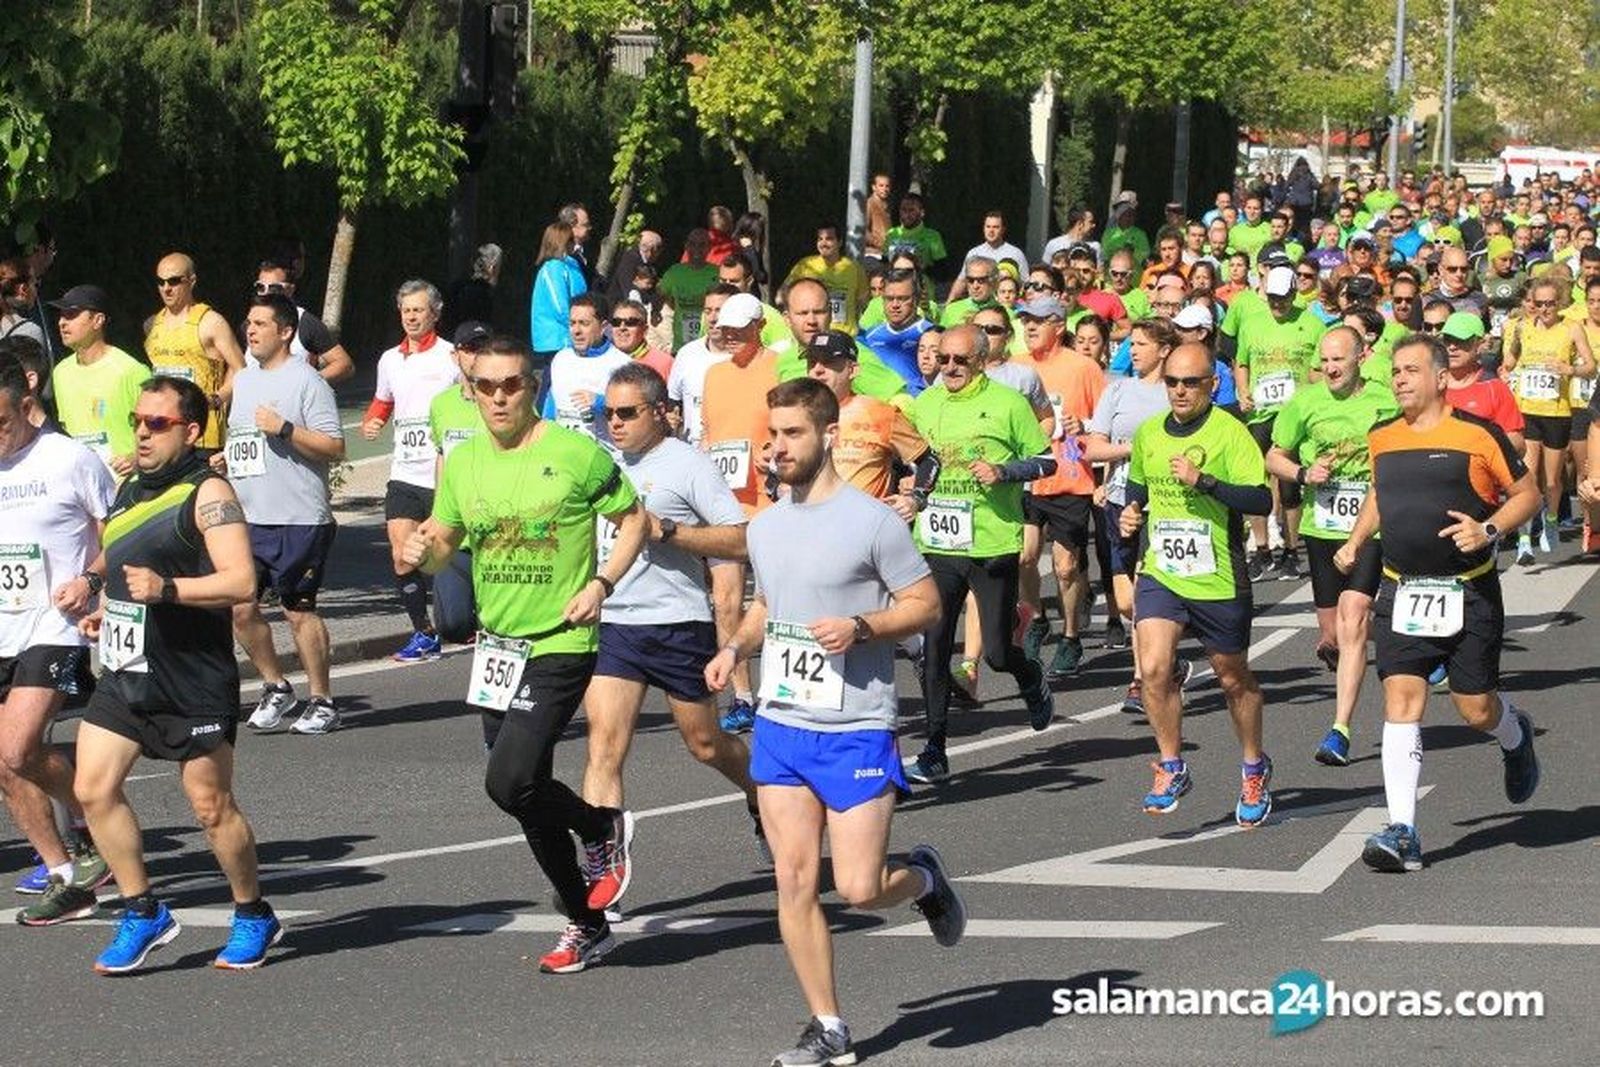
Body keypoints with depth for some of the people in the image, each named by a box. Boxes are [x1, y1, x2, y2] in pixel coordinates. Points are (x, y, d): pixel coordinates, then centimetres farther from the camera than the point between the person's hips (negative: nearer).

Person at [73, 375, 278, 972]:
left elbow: (241, 582, -21)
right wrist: (106, 608, 14)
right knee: (93, 789, -1)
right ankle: (143, 915, 10)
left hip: (193, 682, -8)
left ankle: (254, 918, 19)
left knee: (212, 807, 0)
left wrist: (167, 589, -32)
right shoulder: (130, 490, 14)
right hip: (125, 675, 8)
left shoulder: (207, 493, -11)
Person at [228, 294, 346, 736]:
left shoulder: (306, 381, -7)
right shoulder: (243, 380, 16)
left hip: (298, 520, -7)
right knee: (239, 607, 2)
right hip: (247, 518, 7)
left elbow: (335, 447, -13)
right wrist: (226, 461, 10)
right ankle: (275, 688, 19)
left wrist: (284, 428, -19)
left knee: (298, 610, -2)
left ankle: (322, 702, 9)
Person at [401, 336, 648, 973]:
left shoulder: (575, 454, -9)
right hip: (496, 648, 6)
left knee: (510, 784, -19)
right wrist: (421, 553, -10)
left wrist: (601, 584, -13)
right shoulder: (462, 464, 6)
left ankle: (604, 830, 10)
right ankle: (587, 926, 28)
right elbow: (443, 544, 14)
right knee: (529, 798, 12)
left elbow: (633, 520, 0)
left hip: (561, 644, -6)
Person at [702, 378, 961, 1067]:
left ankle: (923, 877, 27)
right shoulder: (765, 527, 10)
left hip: (856, 730, -5)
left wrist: (860, 627, -21)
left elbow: (926, 605, -6)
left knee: (858, 889, -8)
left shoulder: (872, 521, -10)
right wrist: (736, 647, 6)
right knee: (794, 881, 1)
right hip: (780, 724, 6)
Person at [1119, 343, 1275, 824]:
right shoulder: (1148, 434, 7)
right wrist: (1129, 515, 5)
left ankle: (1254, 769, 34)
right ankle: (1171, 768, 4)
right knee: (1153, 669, -14)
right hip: (1160, 573, 4)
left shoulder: (1229, 432, -11)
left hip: (1218, 581, -4)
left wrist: (1203, 481, -28)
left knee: (1233, 678, 12)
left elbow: (1261, 500, -20)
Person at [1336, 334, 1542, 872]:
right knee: (1401, 700, -10)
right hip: (1401, 591, 3)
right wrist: (1355, 542, 17)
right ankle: (1402, 833, -13)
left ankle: (1516, 737, 42)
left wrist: (1489, 529, -16)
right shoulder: (1381, 439, 8)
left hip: (1469, 592, -3)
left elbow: (1528, 494, 0)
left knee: (1476, 710, 3)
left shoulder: (1477, 434, -7)